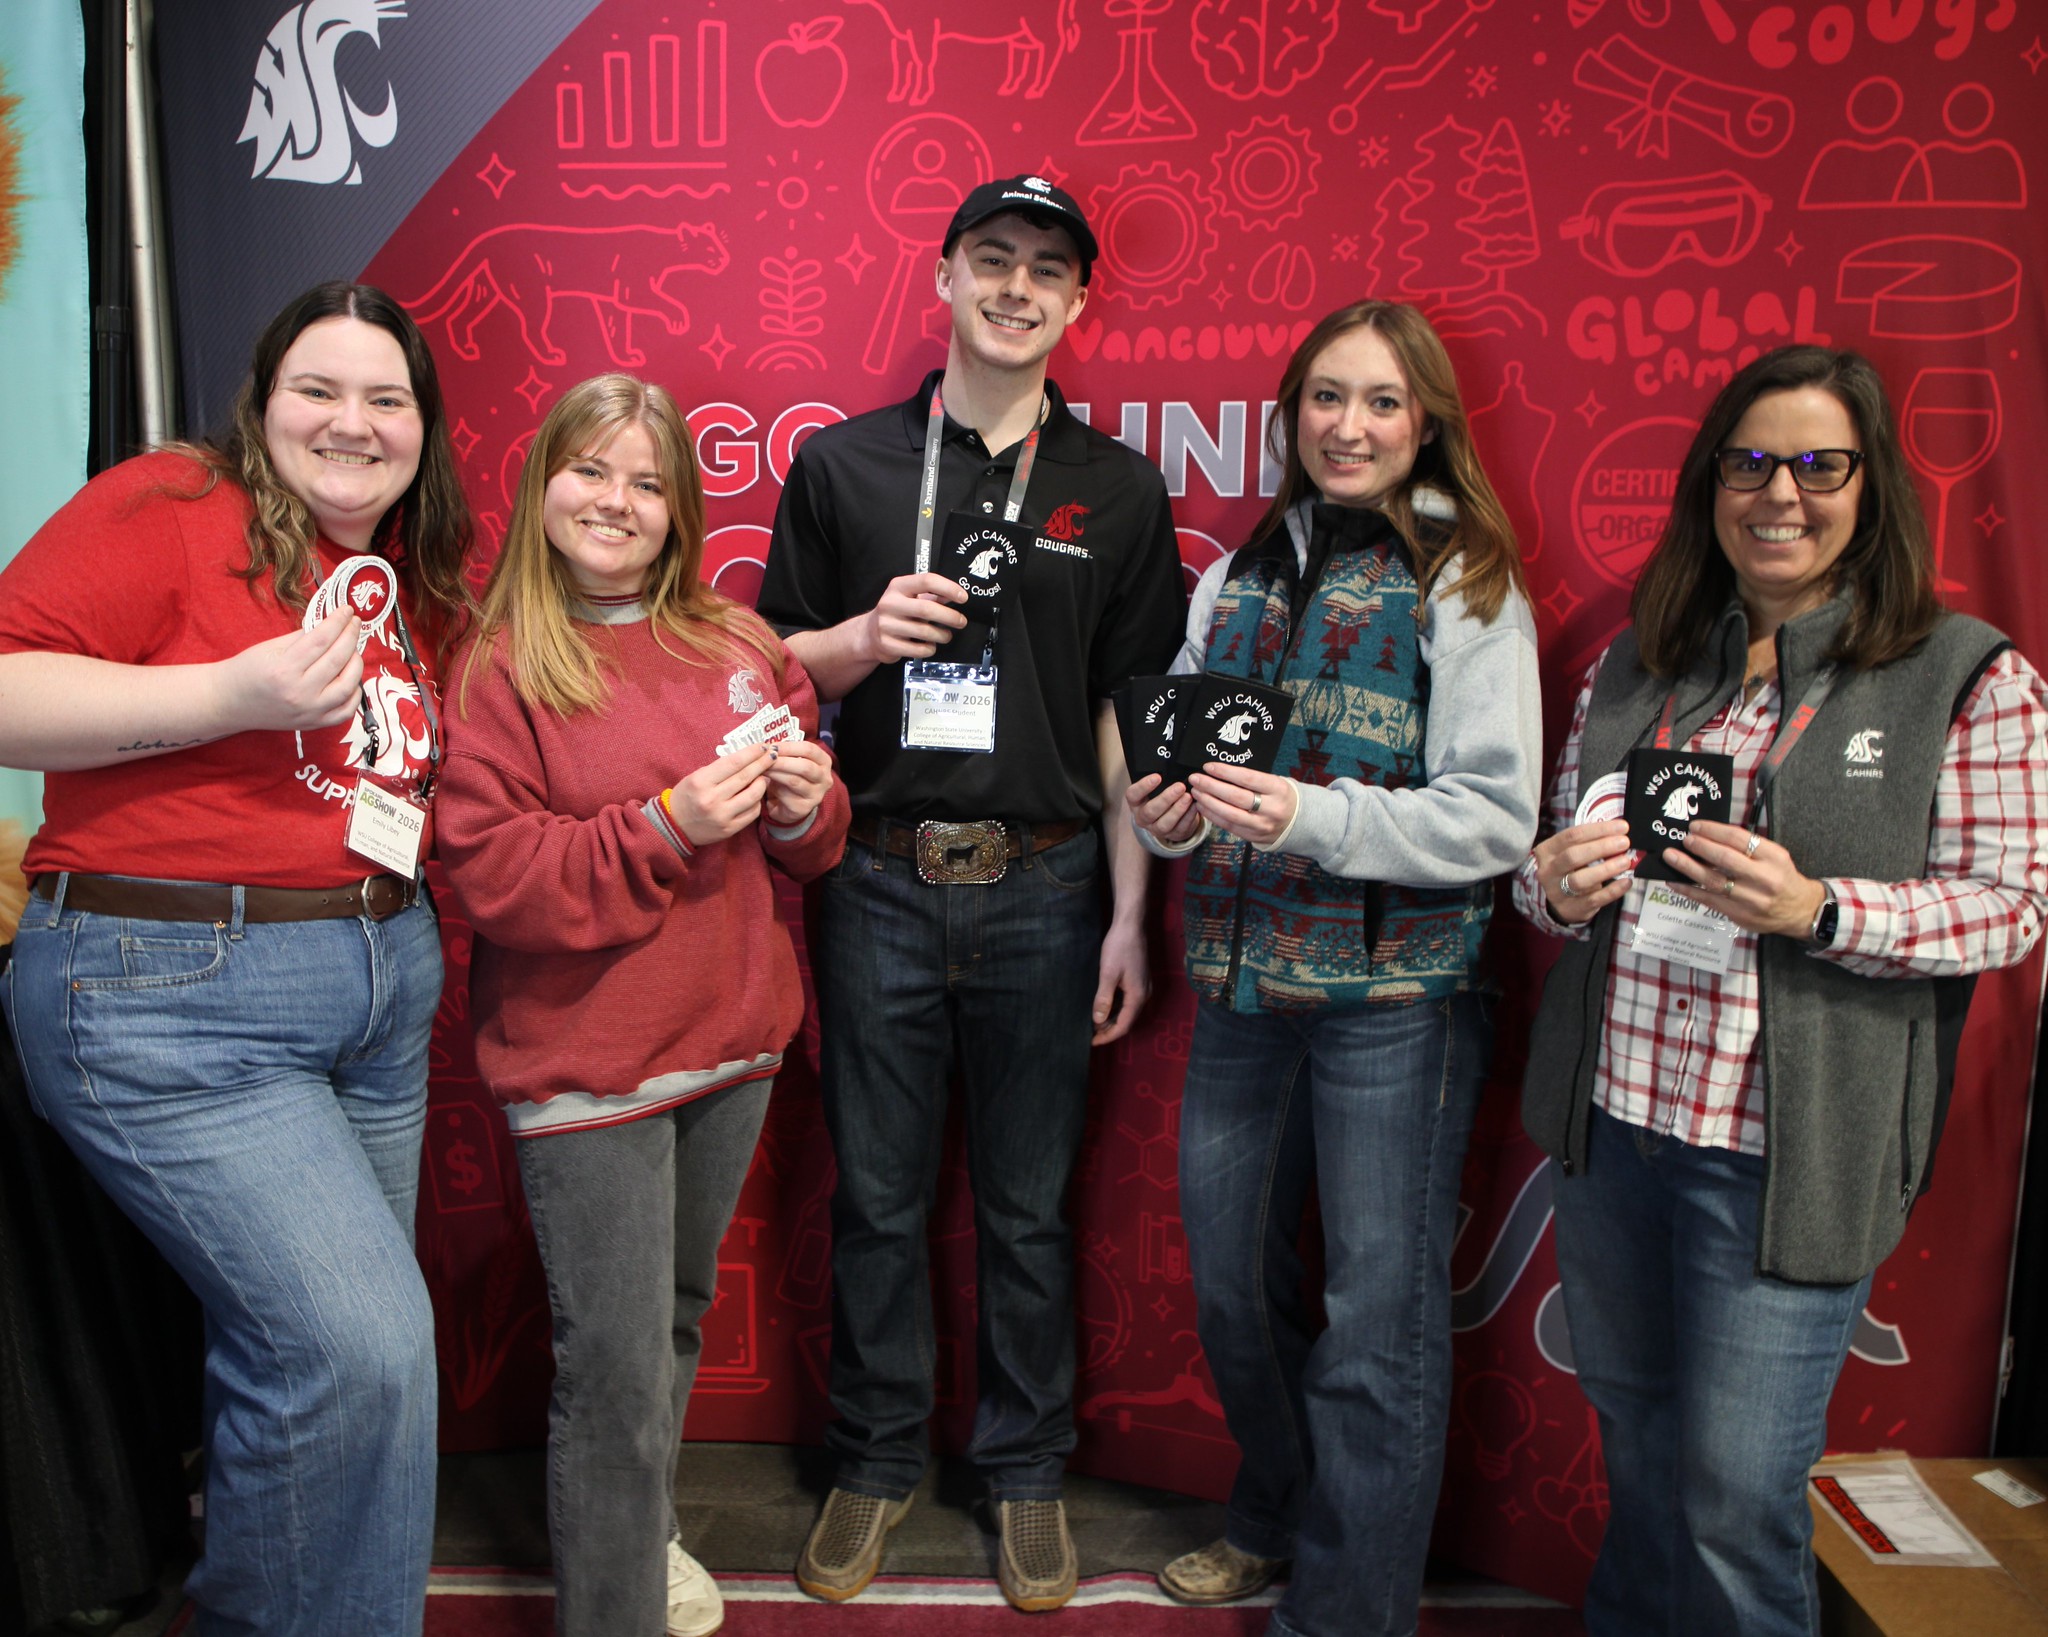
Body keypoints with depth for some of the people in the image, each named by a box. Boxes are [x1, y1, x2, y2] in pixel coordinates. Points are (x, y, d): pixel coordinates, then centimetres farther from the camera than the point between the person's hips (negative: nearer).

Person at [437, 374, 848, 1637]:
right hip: (585, 1059, -5)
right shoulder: (498, 667, -8)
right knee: (617, 1363, -2)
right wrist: (666, 825, -24)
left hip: (733, 1042, 6)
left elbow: (810, 847, 15)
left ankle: (639, 1528, 45)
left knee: (679, 1316, 22)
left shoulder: (739, 646, 7)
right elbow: (493, 876, -15)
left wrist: (807, 806, -8)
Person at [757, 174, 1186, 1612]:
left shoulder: (1118, 490, 6)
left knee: (1031, 1204, 11)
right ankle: (877, 1461, 31)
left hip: (1042, 887, 0)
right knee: (877, 1195, 11)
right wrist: (861, 639, -12)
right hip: (879, 884, 0)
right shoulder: (843, 466, 5)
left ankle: (1028, 1470, 31)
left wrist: (1131, 914, 0)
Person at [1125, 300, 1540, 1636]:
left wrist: (1311, 817, -24)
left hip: (1398, 992, -5)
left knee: (1377, 1320, 2)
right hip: (1243, 981, 5)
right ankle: (1278, 1519, 42)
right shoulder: (1238, 577, 10)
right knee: (1230, 1280, 17)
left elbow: (1497, 819, -11)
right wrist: (1171, 812, -5)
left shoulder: (1467, 587, -5)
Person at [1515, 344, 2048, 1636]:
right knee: (1632, 1433, 24)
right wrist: (1558, 888, -10)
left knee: (1737, 1500, 4)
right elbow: (1563, 848, 14)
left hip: (1785, 1153, -5)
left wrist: (1814, 911, -23)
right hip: (1612, 1116, 5)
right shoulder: (1637, 662, 7)